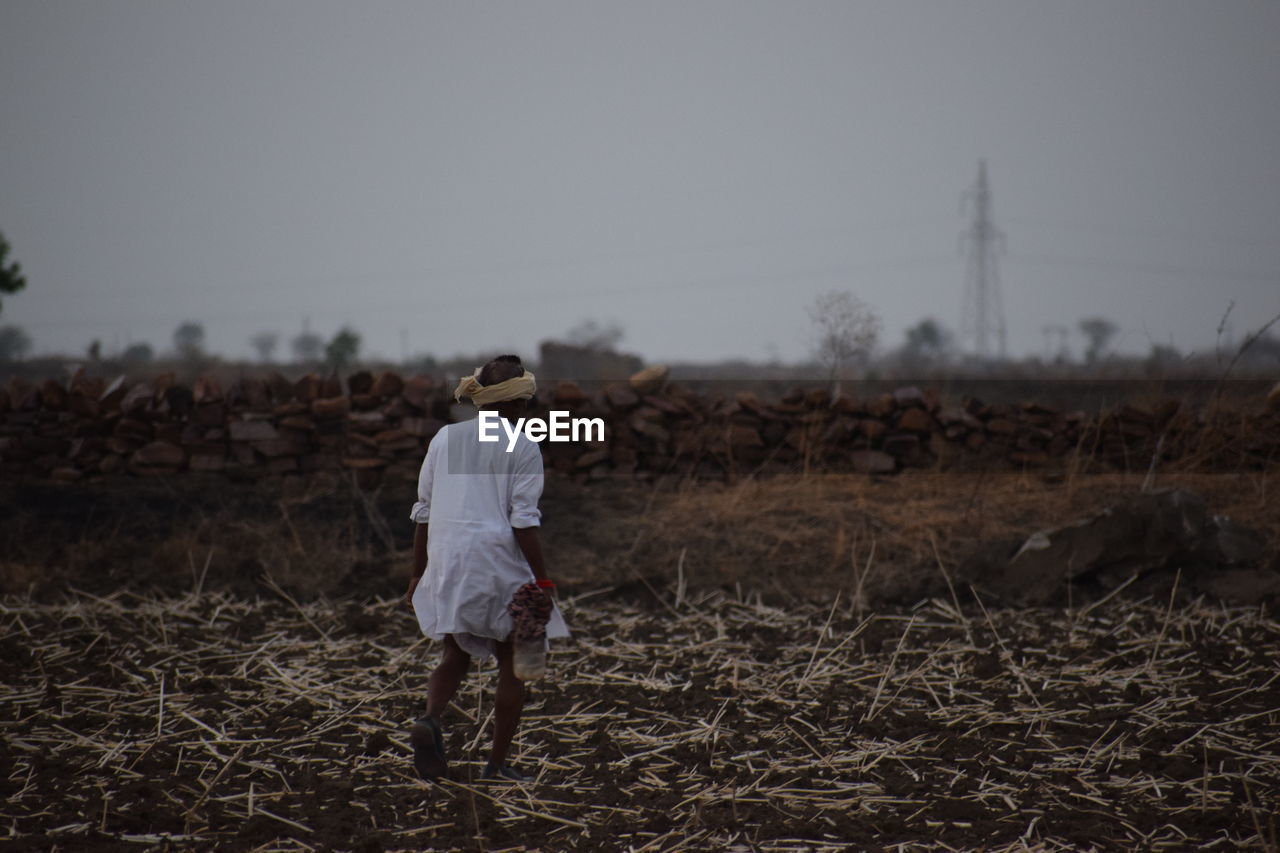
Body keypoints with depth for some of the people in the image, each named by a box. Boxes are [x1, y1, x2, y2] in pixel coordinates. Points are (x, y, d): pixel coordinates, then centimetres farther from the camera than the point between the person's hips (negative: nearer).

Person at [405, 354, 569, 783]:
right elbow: (524, 521, -11)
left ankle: (430, 719, -10)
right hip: (498, 560, -4)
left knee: (456, 654, 19)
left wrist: (418, 572, 17)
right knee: (512, 661, 11)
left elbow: (423, 511, 10)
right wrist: (542, 582, -8)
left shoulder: (446, 438, 8)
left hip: (447, 563, 4)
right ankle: (497, 762, 11)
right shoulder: (522, 448, -6)